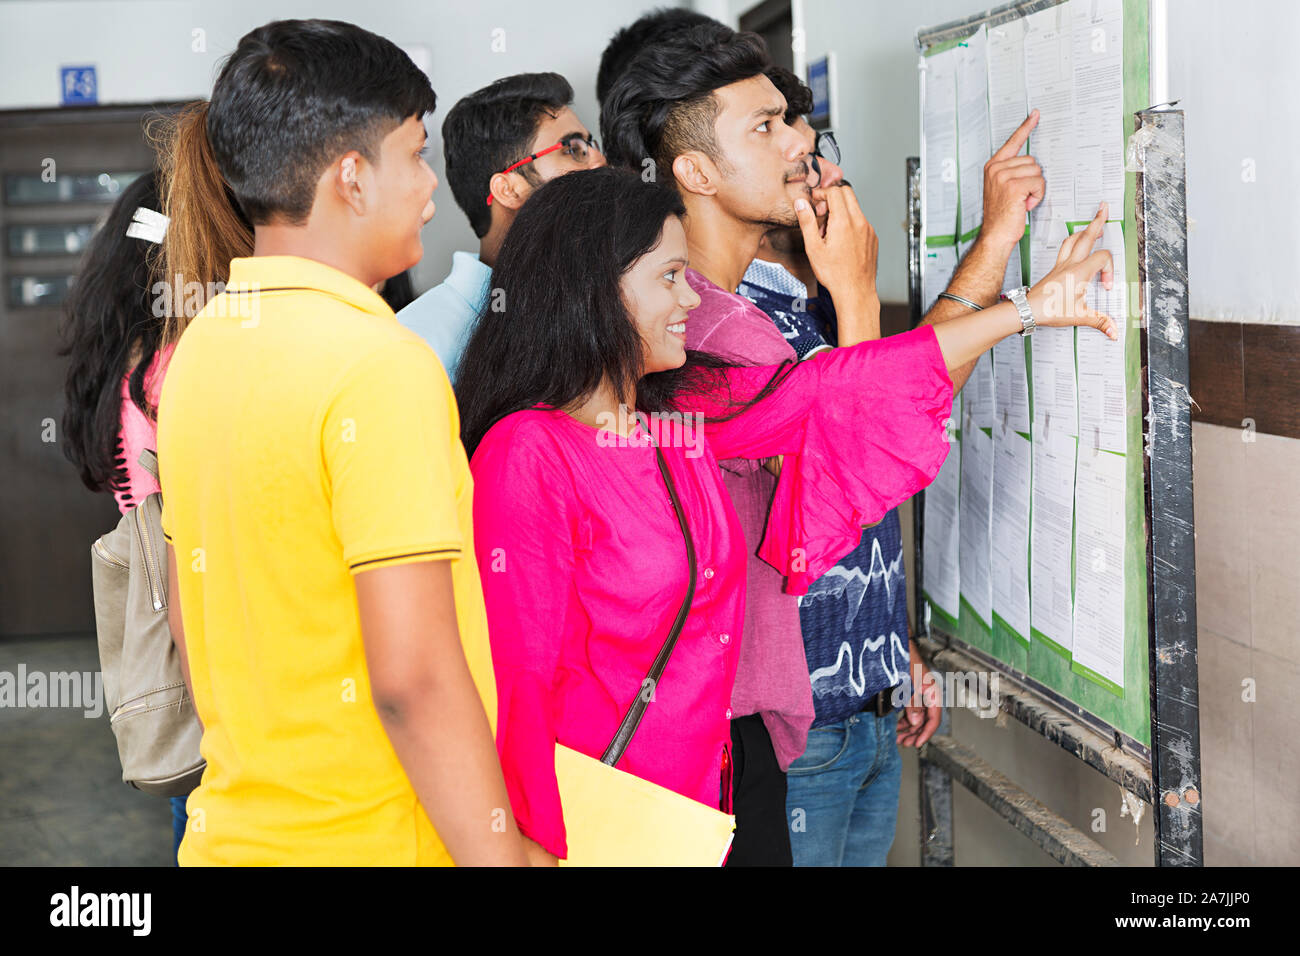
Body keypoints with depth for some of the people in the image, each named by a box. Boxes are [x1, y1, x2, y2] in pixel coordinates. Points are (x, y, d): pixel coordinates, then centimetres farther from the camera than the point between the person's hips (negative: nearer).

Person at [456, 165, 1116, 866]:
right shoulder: (527, 454, -18)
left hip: (700, 794, 8)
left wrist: (1029, 308, 11)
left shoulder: (682, 413, 5)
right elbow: (521, 682, -18)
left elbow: (836, 386, 9)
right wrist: (547, 851, -17)